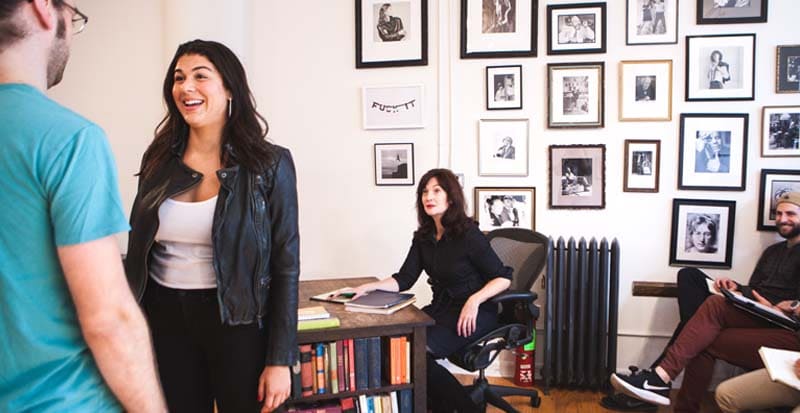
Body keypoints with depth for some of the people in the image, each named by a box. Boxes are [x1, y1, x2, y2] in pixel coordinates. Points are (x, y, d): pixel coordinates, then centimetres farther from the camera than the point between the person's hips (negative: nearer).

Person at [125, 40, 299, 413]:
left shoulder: (269, 164, -8)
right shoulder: (158, 159, 3)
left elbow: (285, 266, -8)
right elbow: (139, 253, 11)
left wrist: (280, 361, -10)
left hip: (237, 322, -3)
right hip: (165, 317, 4)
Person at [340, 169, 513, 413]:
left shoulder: (468, 235, -12)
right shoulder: (423, 237, 6)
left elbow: (503, 278, -10)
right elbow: (404, 279, 1)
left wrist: (475, 300, -26)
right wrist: (367, 287, -13)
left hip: (475, 312, -6)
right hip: (441, 308, 6)